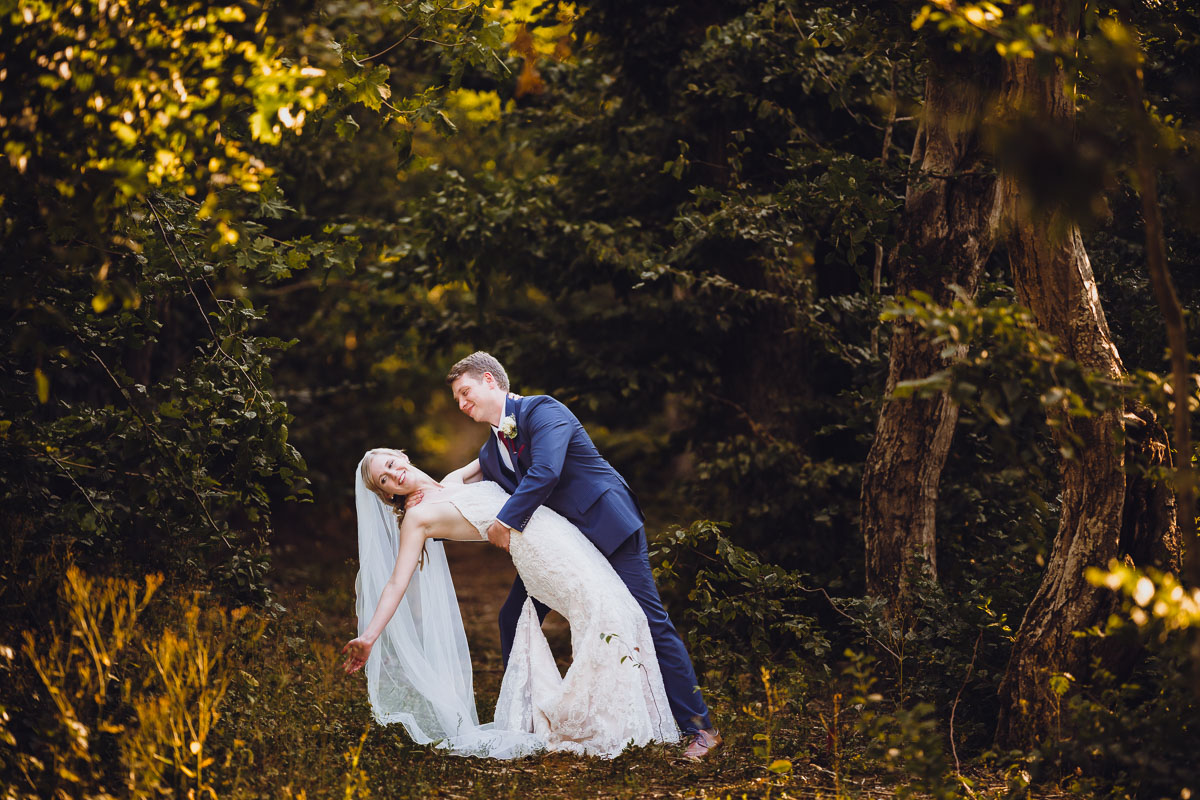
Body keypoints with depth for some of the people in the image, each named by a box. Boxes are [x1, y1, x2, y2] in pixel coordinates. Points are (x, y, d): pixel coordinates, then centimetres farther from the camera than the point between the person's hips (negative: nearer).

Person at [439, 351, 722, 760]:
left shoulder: (542, 411, -14)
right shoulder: (492, 450, 12)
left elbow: (545, 473, -28)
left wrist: (505, 522, -23)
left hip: (609, 527, -9)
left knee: (648, 622, -10)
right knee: (514, 618, 5)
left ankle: (699, 728, -6)